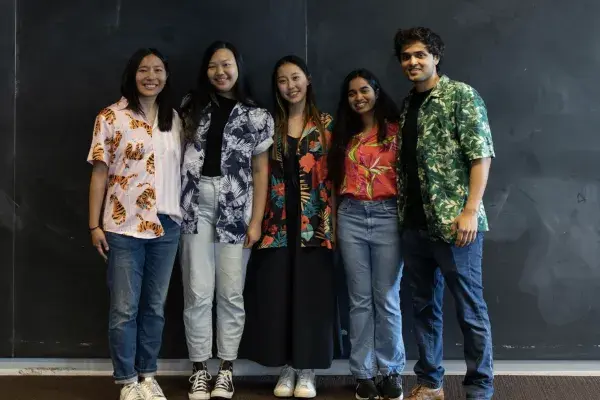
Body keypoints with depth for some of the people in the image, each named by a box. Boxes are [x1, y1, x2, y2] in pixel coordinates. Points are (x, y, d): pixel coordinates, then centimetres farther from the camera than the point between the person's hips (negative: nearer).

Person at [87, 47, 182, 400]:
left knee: (155, 307, 11)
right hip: (124, 226, -4)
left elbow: (180, 169, 12)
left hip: (167, 226, 4)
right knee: (124, 308, 3)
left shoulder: (175, 119, 9)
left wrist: (183, 214, 6)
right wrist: (95, 225, -6)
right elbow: (100, 174, -3)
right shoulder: (111, 117, -3)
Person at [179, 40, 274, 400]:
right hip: (196, 205, 1)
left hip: (235, 207, -1)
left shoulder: (257, 117, 6)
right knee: (198, 292, 0)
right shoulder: (193, 107, 10)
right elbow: (176, 152, 11)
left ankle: (226, 369, 13)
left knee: (231, 293, 2)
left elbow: (260, 171, 4)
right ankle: (200, 369, 10)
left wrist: (257, 220, -3)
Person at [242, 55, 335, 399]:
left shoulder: (327, 124, 4)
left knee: (311, 290, 1)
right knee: (277, 291, 2)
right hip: (278, 222, 2)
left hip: (314, 223, -2)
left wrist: (332, 220, -6)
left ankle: (307, 370, 11)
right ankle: (287, 368, 14)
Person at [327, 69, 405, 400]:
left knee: (387, 299, 0)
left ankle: (391, 371, 11)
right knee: (360, 299, 5)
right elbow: (336, 179, 14)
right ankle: (363, 373, 11)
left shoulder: (395, 130, 4)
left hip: (387, 215, -3)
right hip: (351, 217, 3)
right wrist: (333, 220, 9)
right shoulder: (344, 135, 13)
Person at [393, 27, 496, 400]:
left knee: (470, 310, 2)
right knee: (425, 306, 14)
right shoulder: (408, 104, 14)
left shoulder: (461, 95, -4)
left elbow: (481, 156, -11)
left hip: (453, 222, -7)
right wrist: (402, 213, 10)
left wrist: (470, 211, -18)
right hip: (415, 224, 7)